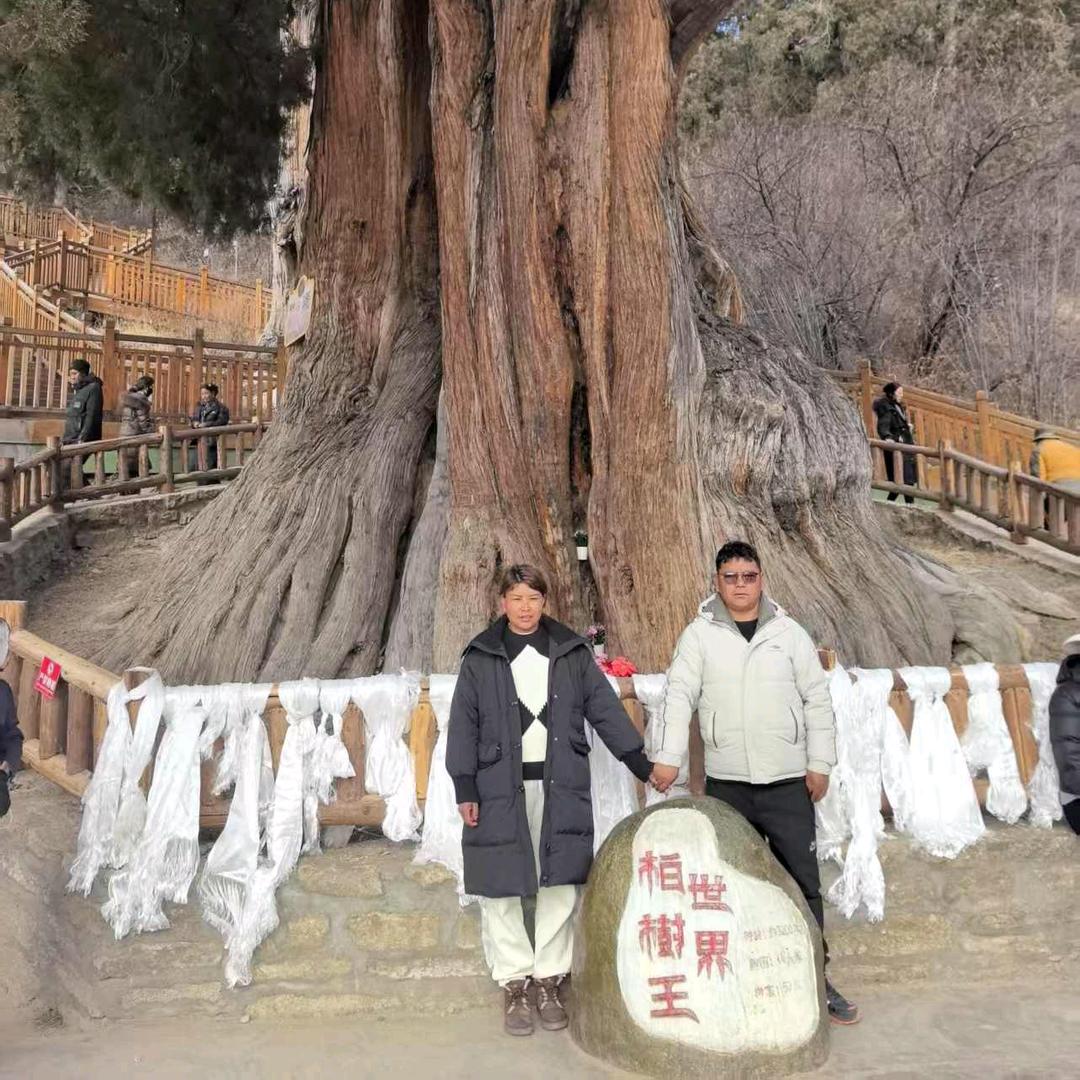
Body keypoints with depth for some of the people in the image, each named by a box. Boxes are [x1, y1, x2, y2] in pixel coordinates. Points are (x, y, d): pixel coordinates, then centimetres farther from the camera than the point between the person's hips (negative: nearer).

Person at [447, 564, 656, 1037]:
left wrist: (643, 765, 2)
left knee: (560, 886, 5)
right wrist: (465, 788, -4)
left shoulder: (571, 651, 7)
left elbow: (604, 709, 7)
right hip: (500, 789, -1)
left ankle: (550, 980, 19)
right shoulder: (481, 657, 3)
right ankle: (514, 984, 17)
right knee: (501, 890, 3)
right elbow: (463, 724, 2)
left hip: (561, 787, 1)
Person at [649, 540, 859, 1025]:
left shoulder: (789, 633, 3)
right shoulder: (699, 635, 0)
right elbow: (679, 695, -5)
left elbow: (817, 700, 6)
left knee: (803, 881, 5)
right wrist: (667, 757, -14)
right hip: (725, 783, 0)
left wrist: (820, 763, 2)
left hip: (788, 783, 0)